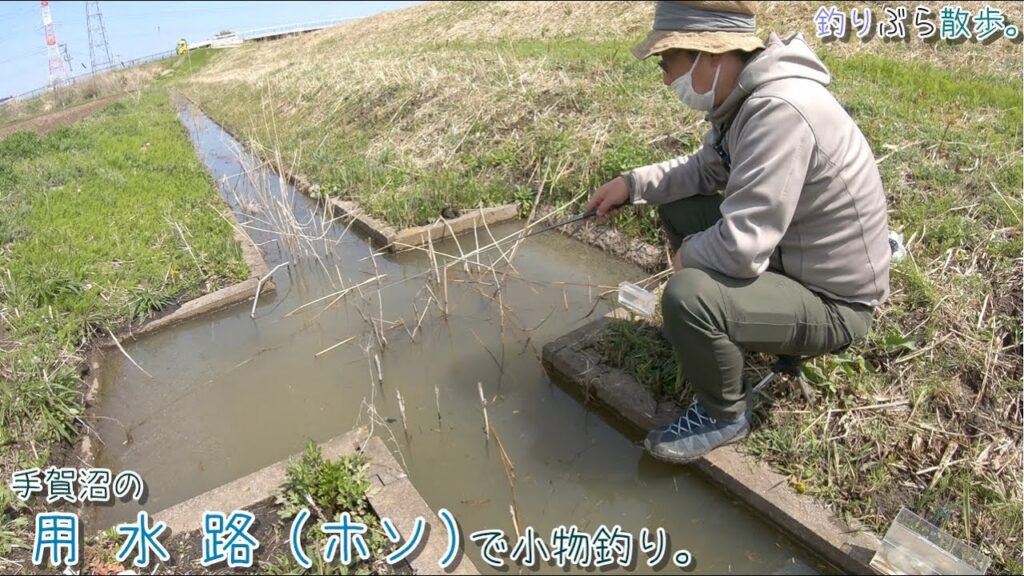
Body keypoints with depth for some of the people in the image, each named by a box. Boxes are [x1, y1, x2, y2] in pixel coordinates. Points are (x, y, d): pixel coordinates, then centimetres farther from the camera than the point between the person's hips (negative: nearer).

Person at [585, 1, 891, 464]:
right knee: (676, 207, 11)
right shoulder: (747, 94, -2)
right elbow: (706, 169, 15)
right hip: (788, 254, 9)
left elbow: (739, 249, -35)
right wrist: (633, 184, 3)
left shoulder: (779, 110, -32)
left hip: (831, 303, -9)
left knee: (687, 296, -31)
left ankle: (724, 415, -1)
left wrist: (687, 254, -14)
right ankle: (720, 334, 24)